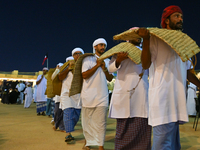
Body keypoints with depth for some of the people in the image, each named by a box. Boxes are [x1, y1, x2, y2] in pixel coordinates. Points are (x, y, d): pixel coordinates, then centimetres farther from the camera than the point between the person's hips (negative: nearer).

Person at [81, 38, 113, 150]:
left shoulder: (107, 61, 14)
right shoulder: (88, 59, 4)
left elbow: (110, 78, 8)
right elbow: (84, 75, -10)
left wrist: (104, 68, -8)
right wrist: (97, 65, -10)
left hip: (102, 96, 2)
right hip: (89, 95, -2)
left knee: (101, 122, -1)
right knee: (87, 121, 6)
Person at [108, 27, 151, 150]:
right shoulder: (121, 49, 10)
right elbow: (111, 69, -1)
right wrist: (118, 60, -22)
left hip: (142, 93, 4)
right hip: (125, 93, -3)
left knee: (143, 126, -1)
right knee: (124, 126, -1)